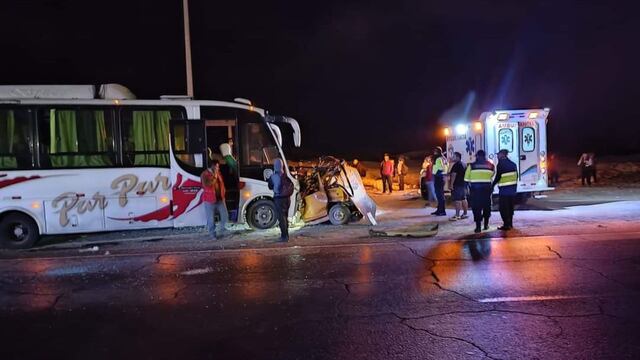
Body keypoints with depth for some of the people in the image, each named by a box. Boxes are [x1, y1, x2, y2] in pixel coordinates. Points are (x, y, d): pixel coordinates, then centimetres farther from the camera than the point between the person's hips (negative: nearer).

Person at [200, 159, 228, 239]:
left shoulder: (218, 173, 9)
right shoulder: (204, 174, -10)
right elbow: (207, 184, -27)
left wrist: (223, 196, 13)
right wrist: (215, 176, -21)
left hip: (220, 199, 6)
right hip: (210, 200, -6)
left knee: (225, 216, 7)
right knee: (211, 219, 2)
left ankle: (222, 230, 27)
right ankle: (213, 234, 15)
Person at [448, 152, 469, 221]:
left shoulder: (456, 165, -13)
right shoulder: (463, 164, 19)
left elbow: (453, 175, -19)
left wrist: (451, 184, -19)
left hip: (457, 185, -11)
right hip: (463, 184, 11)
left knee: (457, 200, -12)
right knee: (463, 199, 13)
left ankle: (457, 215, -15)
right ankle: (465, 214, 19)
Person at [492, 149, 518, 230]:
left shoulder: (500, 164, -11)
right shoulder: (513, 164, 11)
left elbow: (498, 177, -13)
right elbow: (516, 176, 14)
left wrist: (492, 185, -2)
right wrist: (515, 187, 20)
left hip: (504, 190, -7)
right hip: (513, 189, 8)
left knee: (503, 208, -2)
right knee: (510, 207, 15)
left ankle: (506, 224, -5)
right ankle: (510, 223, 22)